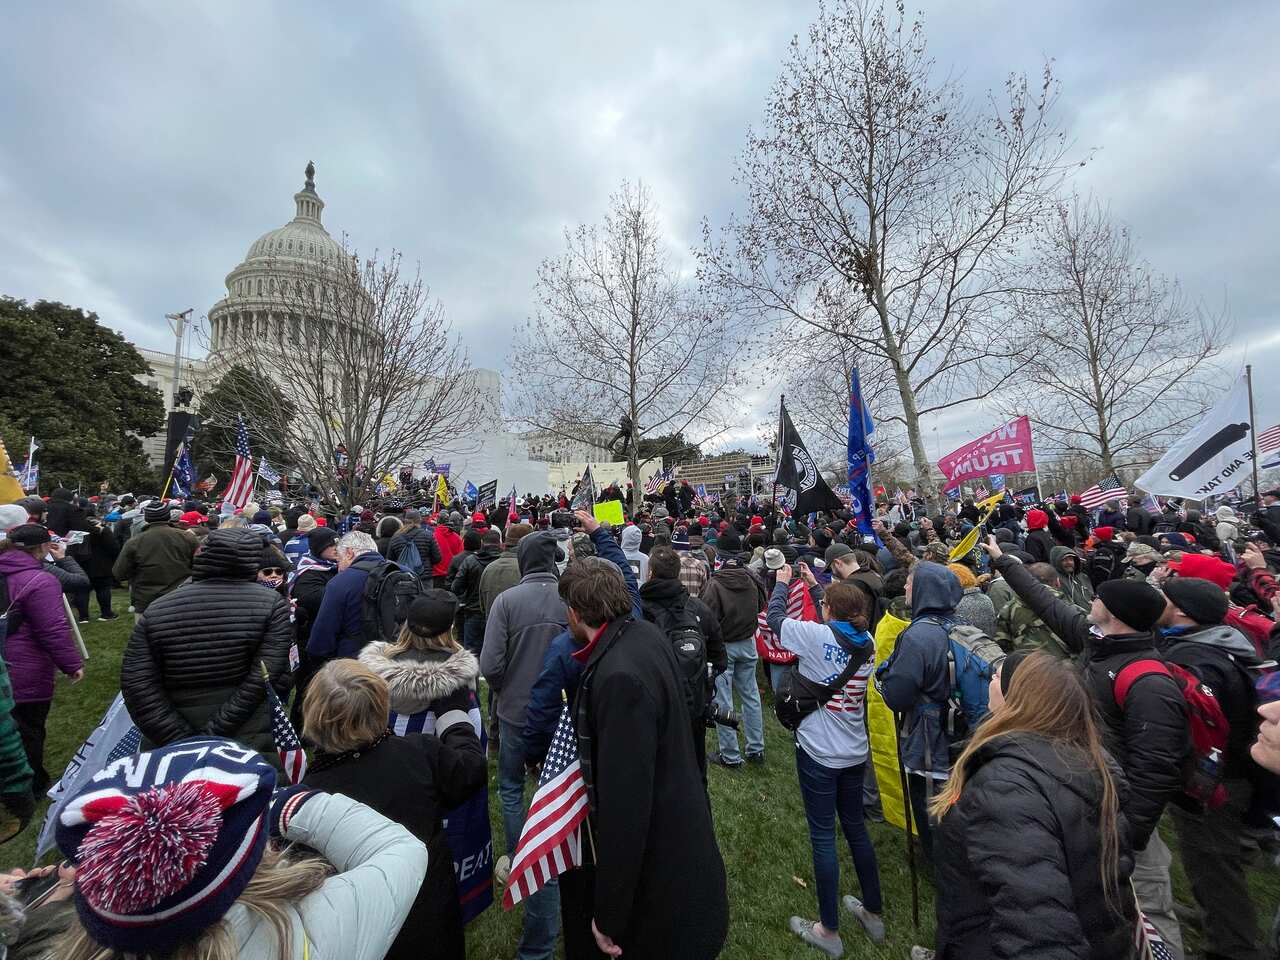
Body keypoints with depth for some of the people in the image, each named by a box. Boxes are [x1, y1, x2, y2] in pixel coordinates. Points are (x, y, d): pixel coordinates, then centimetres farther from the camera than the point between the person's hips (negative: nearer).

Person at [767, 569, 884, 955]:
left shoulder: (817, 636, -20)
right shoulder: (867, 642, -3)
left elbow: (775, 617, -7)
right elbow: (840, 622, 17)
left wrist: (782, 582, 10)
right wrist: (816, 584, 23)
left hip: (819, 752, -6)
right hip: (854, 752, 6)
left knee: (823, 837, 7)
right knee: (855, 827, 23)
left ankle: (829, 931, 21)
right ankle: (874, 912, 39)